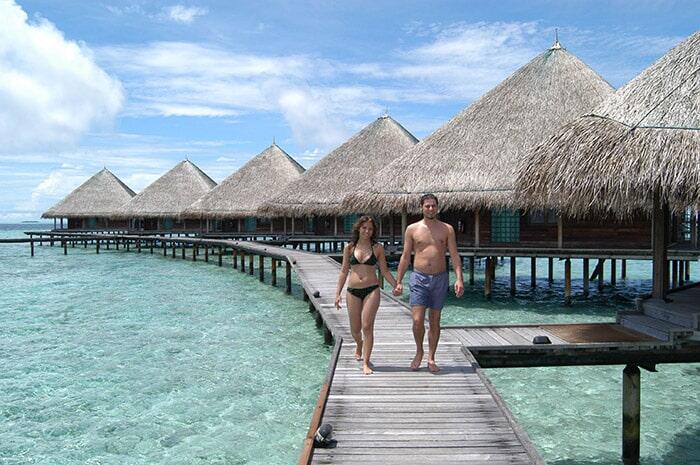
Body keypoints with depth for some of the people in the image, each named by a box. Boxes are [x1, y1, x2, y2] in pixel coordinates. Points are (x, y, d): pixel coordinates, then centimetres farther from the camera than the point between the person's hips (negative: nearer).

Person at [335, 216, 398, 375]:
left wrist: (397, 286, -3)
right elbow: (344, 271, 9)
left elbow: (385, 271, 8)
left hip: (372, 290, -2)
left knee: (367, 327, -9)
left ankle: (366, 363, -1)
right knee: (355, 329, 10)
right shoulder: (349, 248, 5)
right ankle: (359, 346, 45)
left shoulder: (378, 248, 3)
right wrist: (338, 293, 5)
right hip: (353, 291, 2)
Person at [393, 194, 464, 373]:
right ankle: (419, 351, 16)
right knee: (417, 320, -10)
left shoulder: (447, 229, 4)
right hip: (419, 278, -1)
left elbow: (454, 255, 1)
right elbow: (405, 257, 7)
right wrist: (398, 281, 3)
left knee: (435, 321, 7)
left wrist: (459, 279, -11)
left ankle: (431, 358, 18)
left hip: (440, 278, 1)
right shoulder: (412, 229, 4)